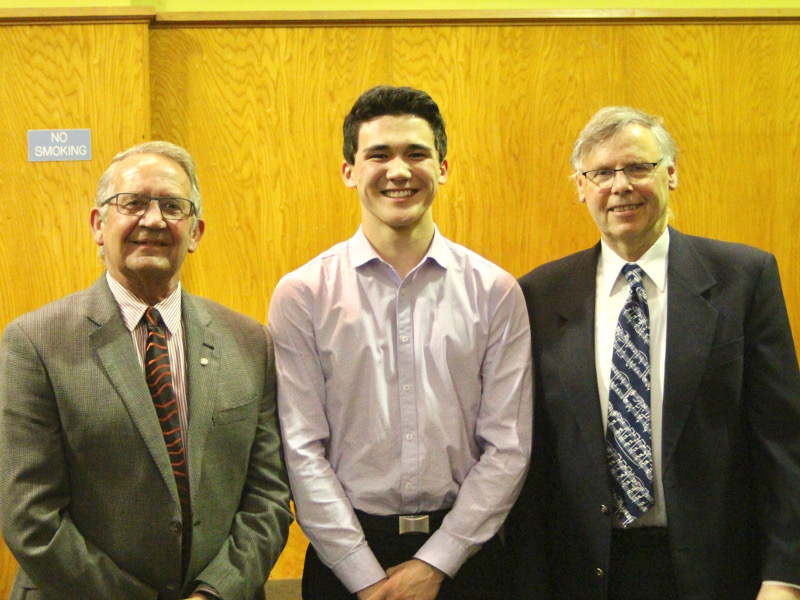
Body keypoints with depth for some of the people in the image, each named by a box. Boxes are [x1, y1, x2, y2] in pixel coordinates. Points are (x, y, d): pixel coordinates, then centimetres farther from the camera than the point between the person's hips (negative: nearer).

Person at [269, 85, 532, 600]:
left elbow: (508, 447, -4)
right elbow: (303, 450, -7)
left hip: (464, 553, 1)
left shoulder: (495, 292, -2)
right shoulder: (302, 294, -4)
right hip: (345, 558, -1)